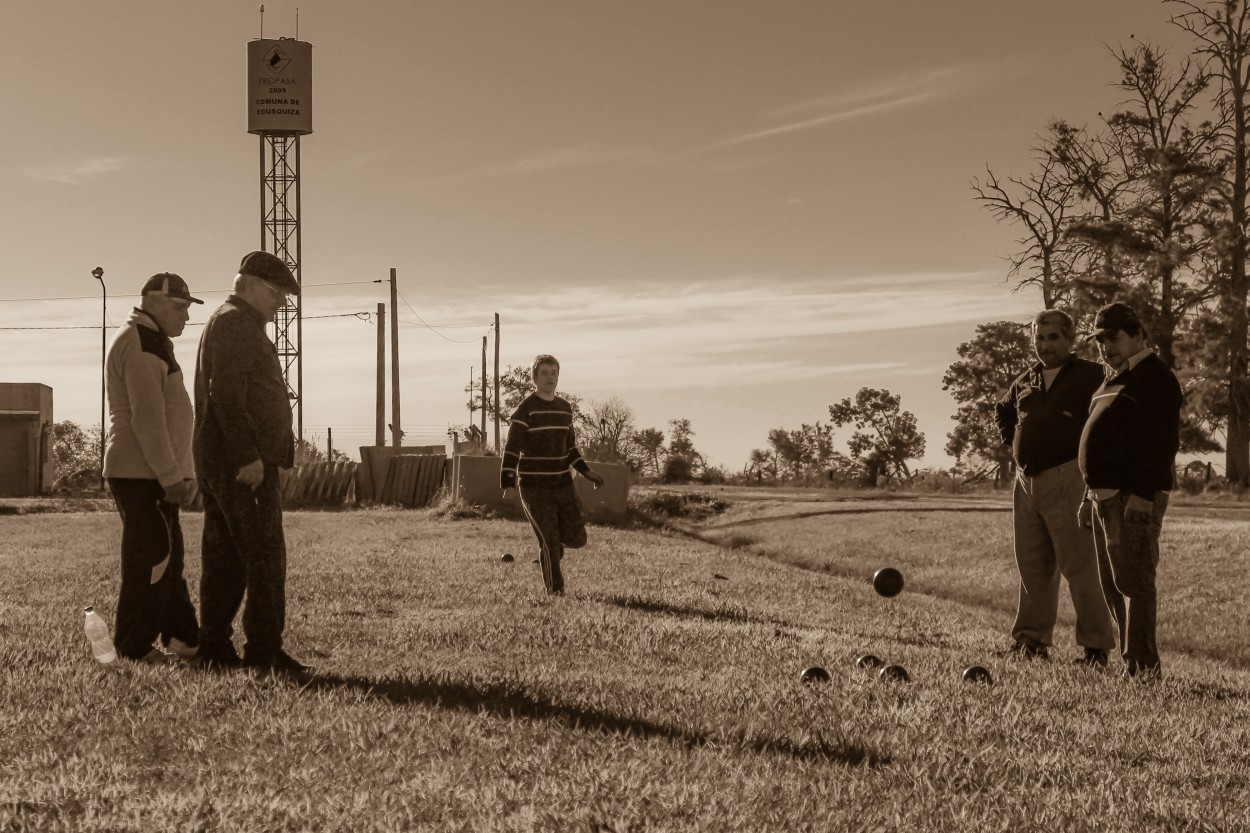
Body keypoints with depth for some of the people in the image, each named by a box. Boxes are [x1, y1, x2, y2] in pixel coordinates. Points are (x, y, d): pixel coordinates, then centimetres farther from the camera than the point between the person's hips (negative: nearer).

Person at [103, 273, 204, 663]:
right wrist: (171, 476, -20)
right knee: (151, 559, -7)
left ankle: (184, 639, 19)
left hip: (154, 474, 11)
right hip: (142, 474, -11)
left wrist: (184, 472, 18)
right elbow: (147, 417, -21)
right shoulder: (139, 342, -13)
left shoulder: (155, 343, 22)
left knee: (168, 558, 13)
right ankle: (136, 647, -1)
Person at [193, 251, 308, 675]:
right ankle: (263, 648, -11)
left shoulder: (227, 323, 25)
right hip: (243, 464, -11)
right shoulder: (236, 323, -9)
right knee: (264, 555, -10)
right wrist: (249, 457, -24)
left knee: (224, 557, 10)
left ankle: (215, 647, 12)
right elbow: (227, 395, -20)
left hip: (218, 464, 11)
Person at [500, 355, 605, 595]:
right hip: (534, 487, -5)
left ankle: (555, 542, 32)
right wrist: (506, 485, -19)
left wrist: (586, 472, 17)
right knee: (549, 542, -5)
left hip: (562, 484, 5)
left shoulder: (565, 408, 10)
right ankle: (555, 590, 10)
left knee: (577, 539, 0)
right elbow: (511, 449, -12)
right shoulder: (525, 410, -9)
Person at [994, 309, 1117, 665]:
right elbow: (1003, 411, 35)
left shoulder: (1090, 376, -3)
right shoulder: (1025, 381, 17)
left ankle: (1096, 645, -2)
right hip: (1026, 483, 7)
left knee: (1079, 565, -7)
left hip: (1066, 480, -6)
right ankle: (1031, 638, 19)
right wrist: (1012, 444, 21)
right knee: (1032, 565, 11)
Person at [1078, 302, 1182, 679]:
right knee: (1113, 586, 12)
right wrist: (1091, 495, 20)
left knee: (1133, 582, -11)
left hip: (1134, 497, -10)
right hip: (1107, 497, 10)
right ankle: (1134, 665, 18)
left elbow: (1162, 442, -18)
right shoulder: (1114, 380, 20)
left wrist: (1143, 495, -25)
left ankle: (1143, 666, -8)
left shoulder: (1156, 378, -9)